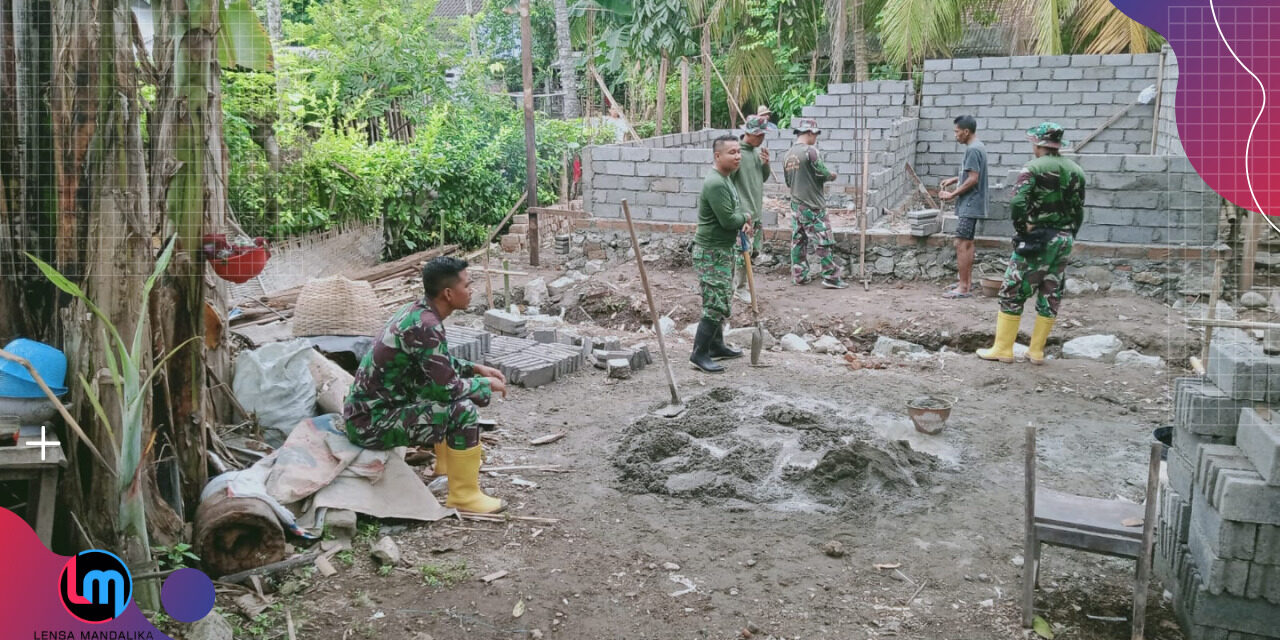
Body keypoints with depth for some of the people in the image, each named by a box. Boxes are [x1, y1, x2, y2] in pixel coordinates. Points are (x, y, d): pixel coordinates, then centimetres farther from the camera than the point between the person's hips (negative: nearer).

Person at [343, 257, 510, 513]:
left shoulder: (417, 311, 5)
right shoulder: (425, 327, -24)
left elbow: (440, 363, 22)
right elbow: (448, 387, -22)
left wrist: (475, 368, 12)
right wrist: (487, 384, -6)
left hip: (370, 407, 10)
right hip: (371, 423, -10)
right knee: (463, 409, -20)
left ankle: (445, 469, 32)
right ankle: (464, 496, -7)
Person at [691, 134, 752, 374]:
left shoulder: (727, 179, 12)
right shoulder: (715, 184, -22)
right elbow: (728, 220, -25)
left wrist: (743, 223, 1)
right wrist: (745, 218, -5)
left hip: (725, 250, 11)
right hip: (711, 252, -11)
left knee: (723, 301, 18)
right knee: (716, 305, -10)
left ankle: (717, 346, 29)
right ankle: (699, 353, -4)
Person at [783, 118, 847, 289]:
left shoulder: (789, 154, 7)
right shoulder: (810, 151, -16)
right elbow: (823, 173, -14)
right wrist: (832, 175, 5)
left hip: (796, 204, 7)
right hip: (813, 206, -7)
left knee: (798, 240, 12)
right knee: (824, 241, -2)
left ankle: (799, 275, 16)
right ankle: (831, 277, 1)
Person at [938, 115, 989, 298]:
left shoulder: (972, 150, -18)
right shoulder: (978, 147, 14)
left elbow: (973, 179, -22)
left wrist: (952, 194, -17)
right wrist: (955, 179, 14)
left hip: (969, 204, -11)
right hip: (972, 204, 11)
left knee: (961, 244, -10)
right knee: (967, 243, 16)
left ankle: (963, 287, -8)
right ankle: (967, 281, 24)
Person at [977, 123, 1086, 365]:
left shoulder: (1033, 169, -11)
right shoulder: (1076, 171, 8)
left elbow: (1018, 205, -22)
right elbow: (1079, 211, 10)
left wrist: (1023, 230, -8)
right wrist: (1068, 238, 17)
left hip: (1037, 240, -6)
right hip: (1065, 239, 6)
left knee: (1013, 292, 2)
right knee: (1050, 294, 11)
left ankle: (1003, 349, 4)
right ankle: (1036, 351, 17)